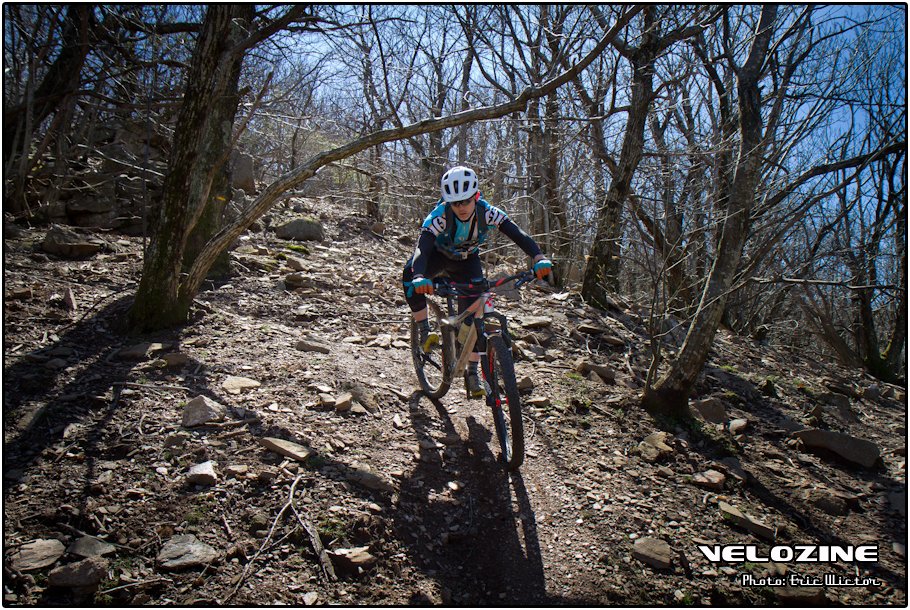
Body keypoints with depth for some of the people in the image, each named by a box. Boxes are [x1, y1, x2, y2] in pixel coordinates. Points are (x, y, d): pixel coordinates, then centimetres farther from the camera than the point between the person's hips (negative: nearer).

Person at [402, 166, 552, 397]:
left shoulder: (487, 212, -29)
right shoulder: (440, 216, -35)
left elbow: (518, 234, -37)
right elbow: (422, 246, -48)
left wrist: (539, 258, -55)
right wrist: (419, 277, -68)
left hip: (467, 260, 2)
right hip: (439, 255, -2)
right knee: (410, 274, -34)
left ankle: (472, 373, 3)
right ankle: (425, 332, -19)